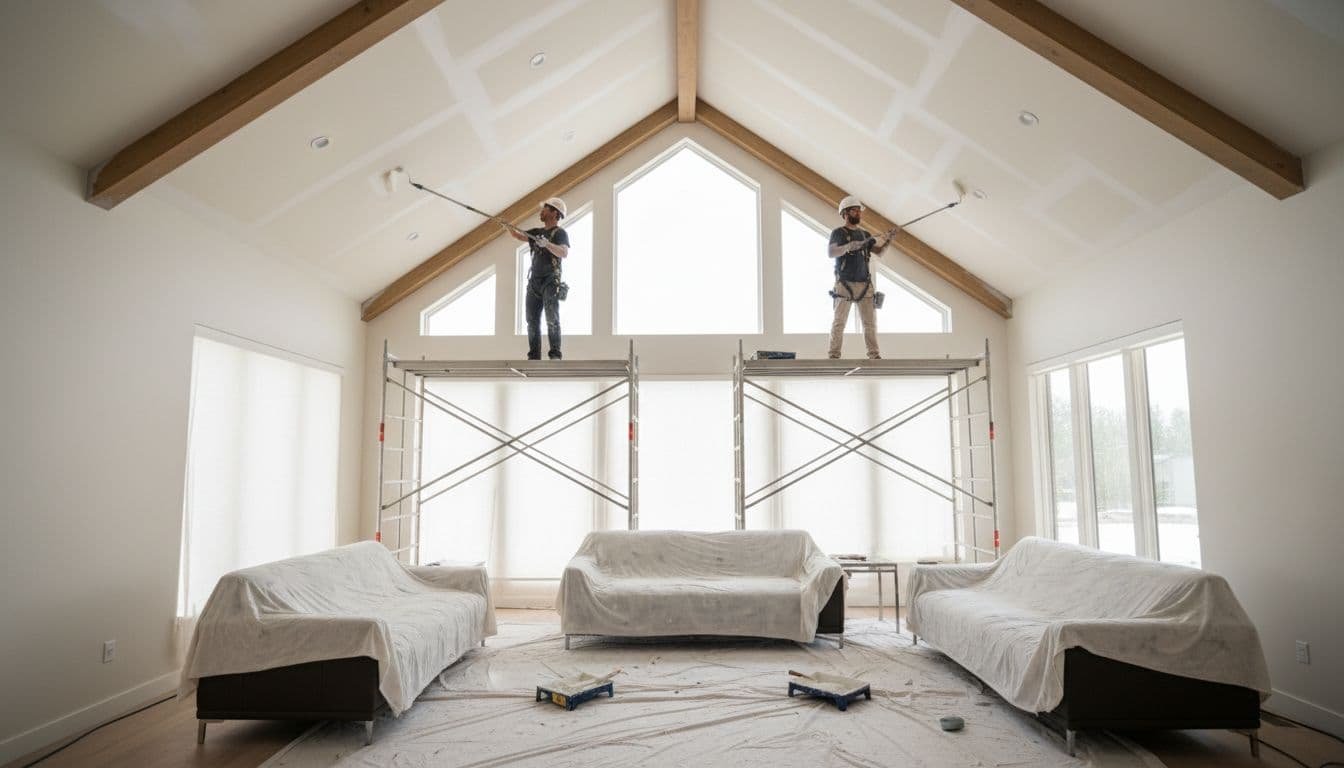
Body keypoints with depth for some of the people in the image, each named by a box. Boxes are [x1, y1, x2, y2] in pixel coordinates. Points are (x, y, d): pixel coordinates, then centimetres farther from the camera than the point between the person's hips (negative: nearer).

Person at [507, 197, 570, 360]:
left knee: (552, 319, -16)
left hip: (550, 282, -7)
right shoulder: (537, 232, 19)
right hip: (534, 281, 7)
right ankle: (534, 357, 8)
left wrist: (547, 244, -31)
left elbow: (564, 253, -19)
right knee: (532, 321, 4)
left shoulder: (560, 233, -4)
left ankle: (555, 355, -17)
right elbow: (518, 235, 19)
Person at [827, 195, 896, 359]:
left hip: (864, 284, 5)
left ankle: (874, 355, 5)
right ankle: (833, 355, -3)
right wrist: (850, 246, -26)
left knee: (870, 322, 2)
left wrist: (887, 239, -10)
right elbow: (830, 253, -15)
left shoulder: (865, 234, 17)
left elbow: (879, 250, 7)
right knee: (839, 321, -5)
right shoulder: (838, 233, 1)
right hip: (845, 284, -5)